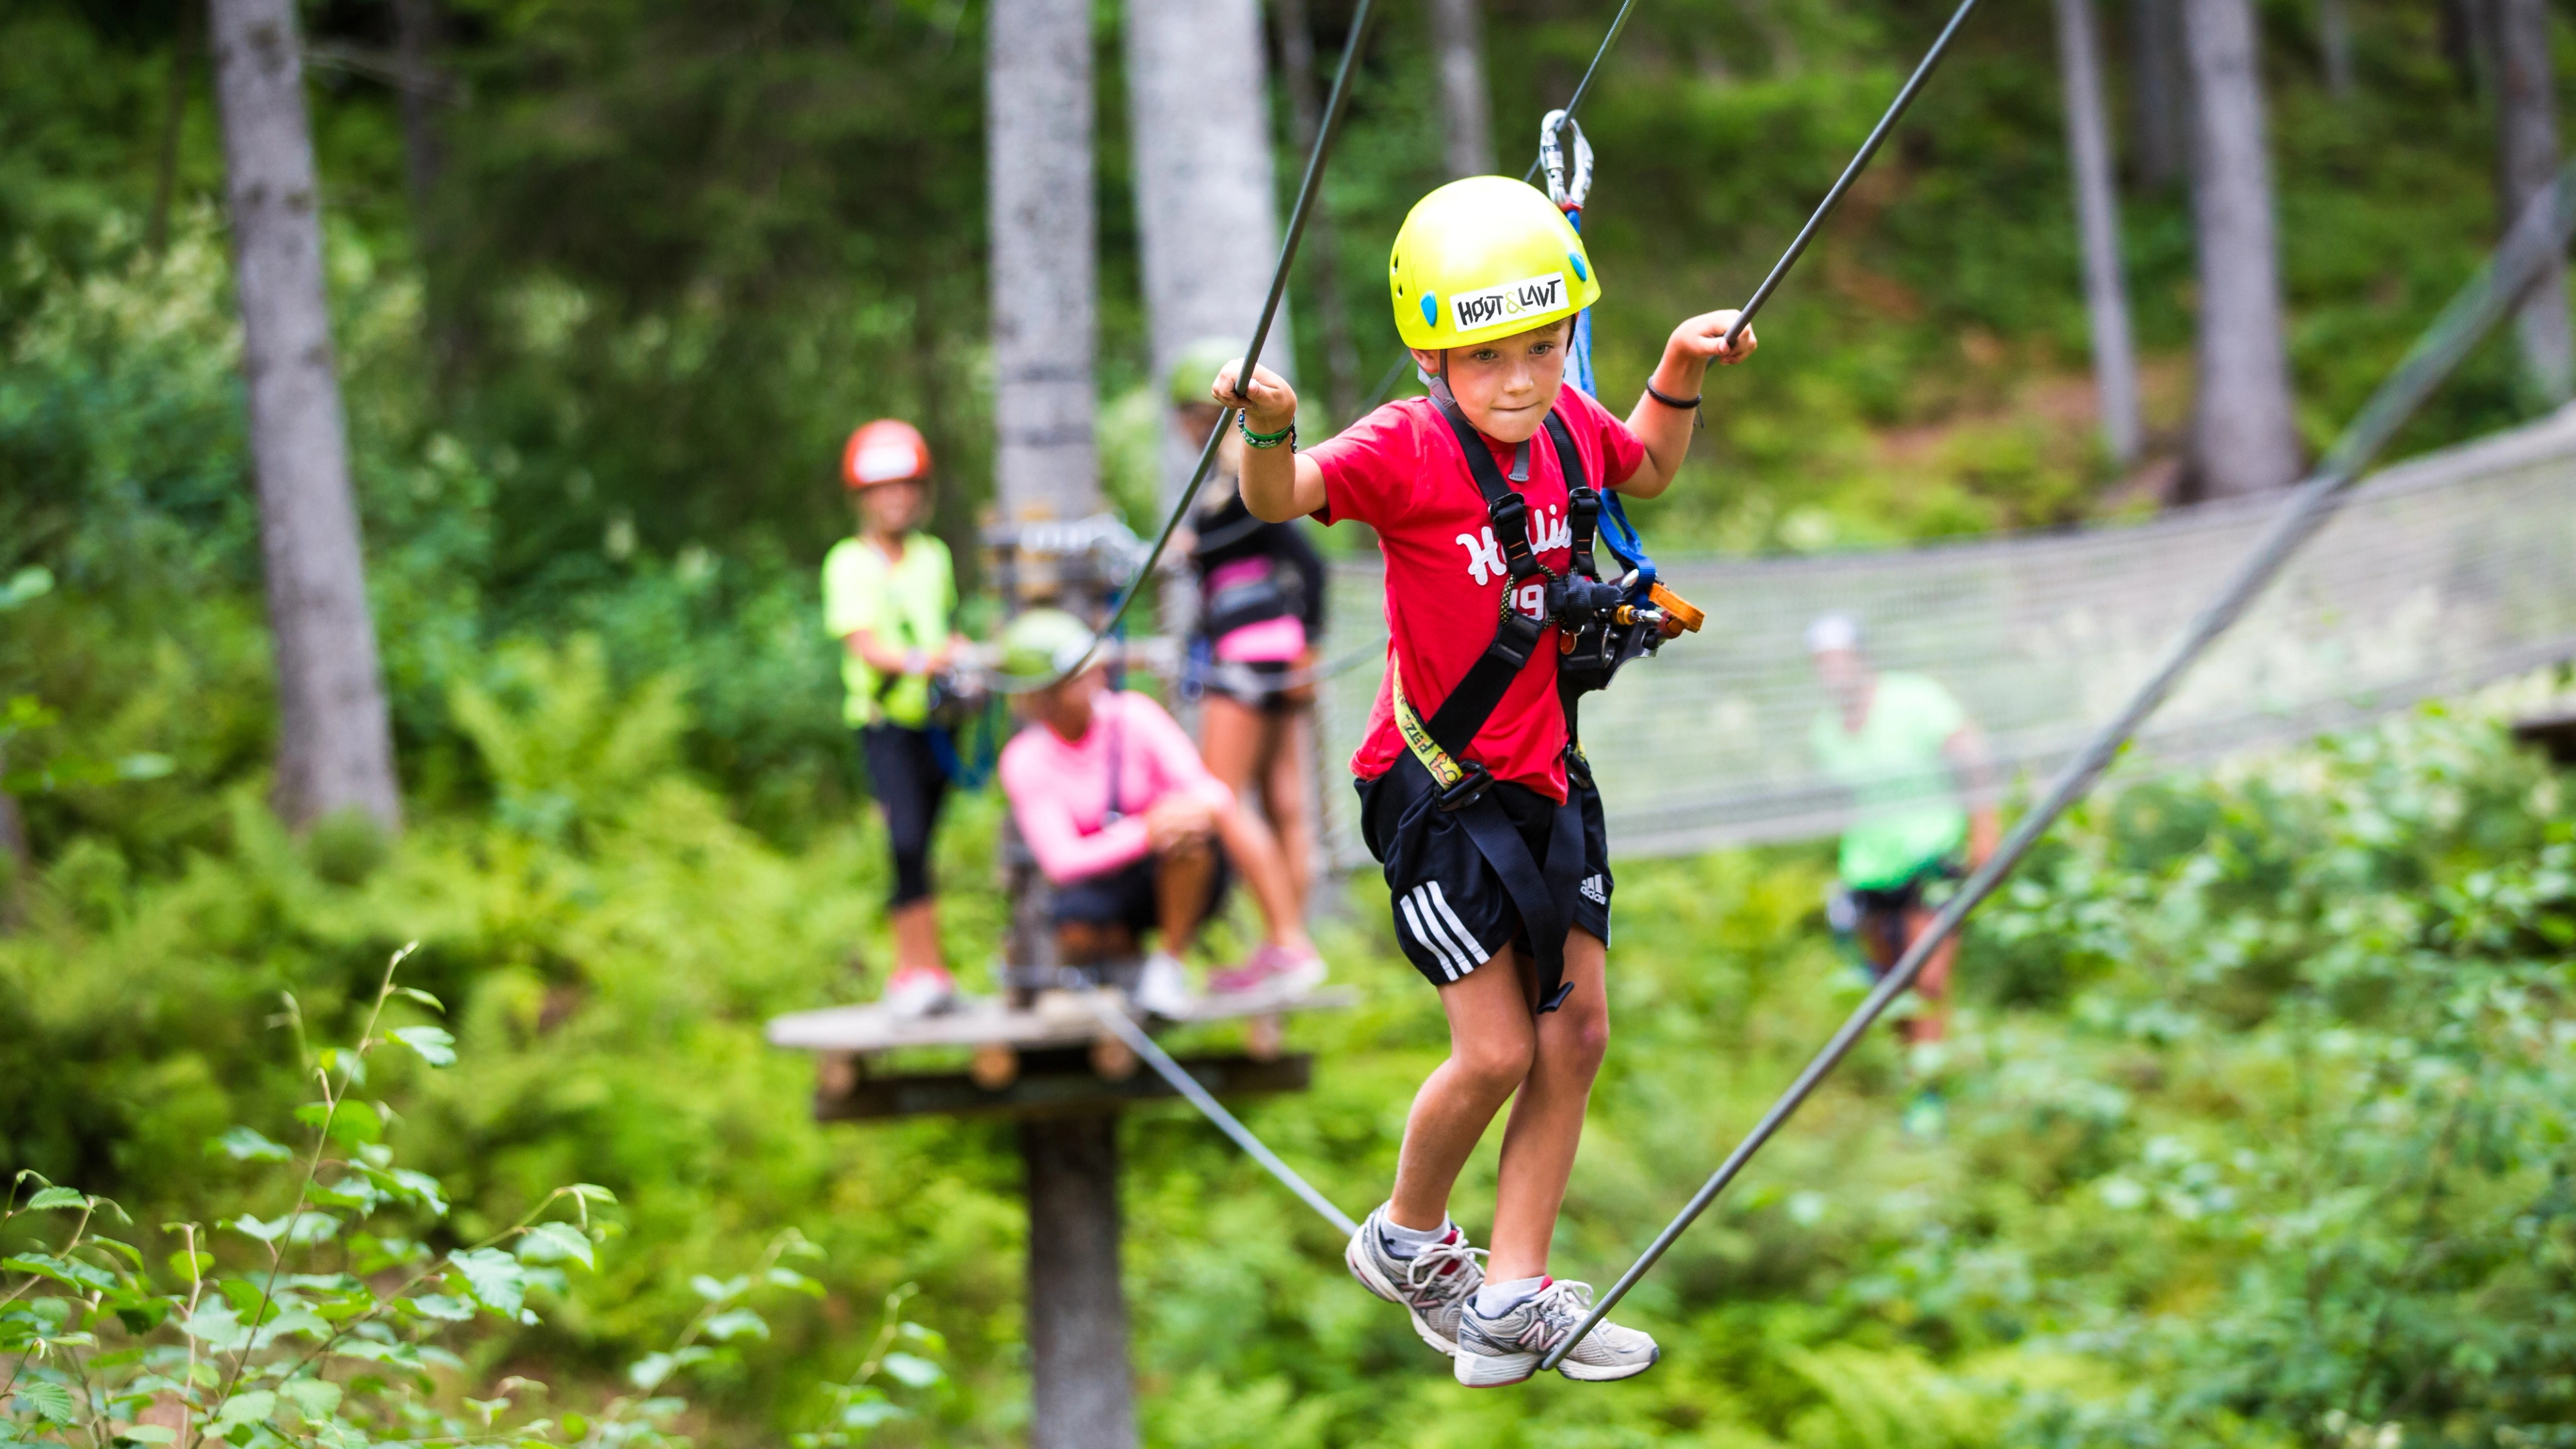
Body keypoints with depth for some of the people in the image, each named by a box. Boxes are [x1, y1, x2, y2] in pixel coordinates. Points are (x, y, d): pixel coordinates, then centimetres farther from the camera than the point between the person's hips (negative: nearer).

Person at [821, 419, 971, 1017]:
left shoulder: (934, 557, 12)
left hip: (937, 715, 4)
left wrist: (966, 655, -3)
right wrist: (918, 661, -29)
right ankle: (930, 972, -17)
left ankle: (908, 969, 17)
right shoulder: (849, 564, -2)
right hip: (886, 720, -4)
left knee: (917, 843, 8)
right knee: (907, 842, -16)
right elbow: (864, 643, -12)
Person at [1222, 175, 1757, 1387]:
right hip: (1437, 788, -7)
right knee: (1495, 1050, -5)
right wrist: (1269, 428, -56)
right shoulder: (1409, 449, -20)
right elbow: (1282, 498, -36)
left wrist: (1680, 377, 8)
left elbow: (1646, 473, 23)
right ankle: (1406, 1241, 23)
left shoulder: (1568, 426, 0)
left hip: (1543, 775, 7)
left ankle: (1511, 1294, 16)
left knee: (1576, 1034, 6)